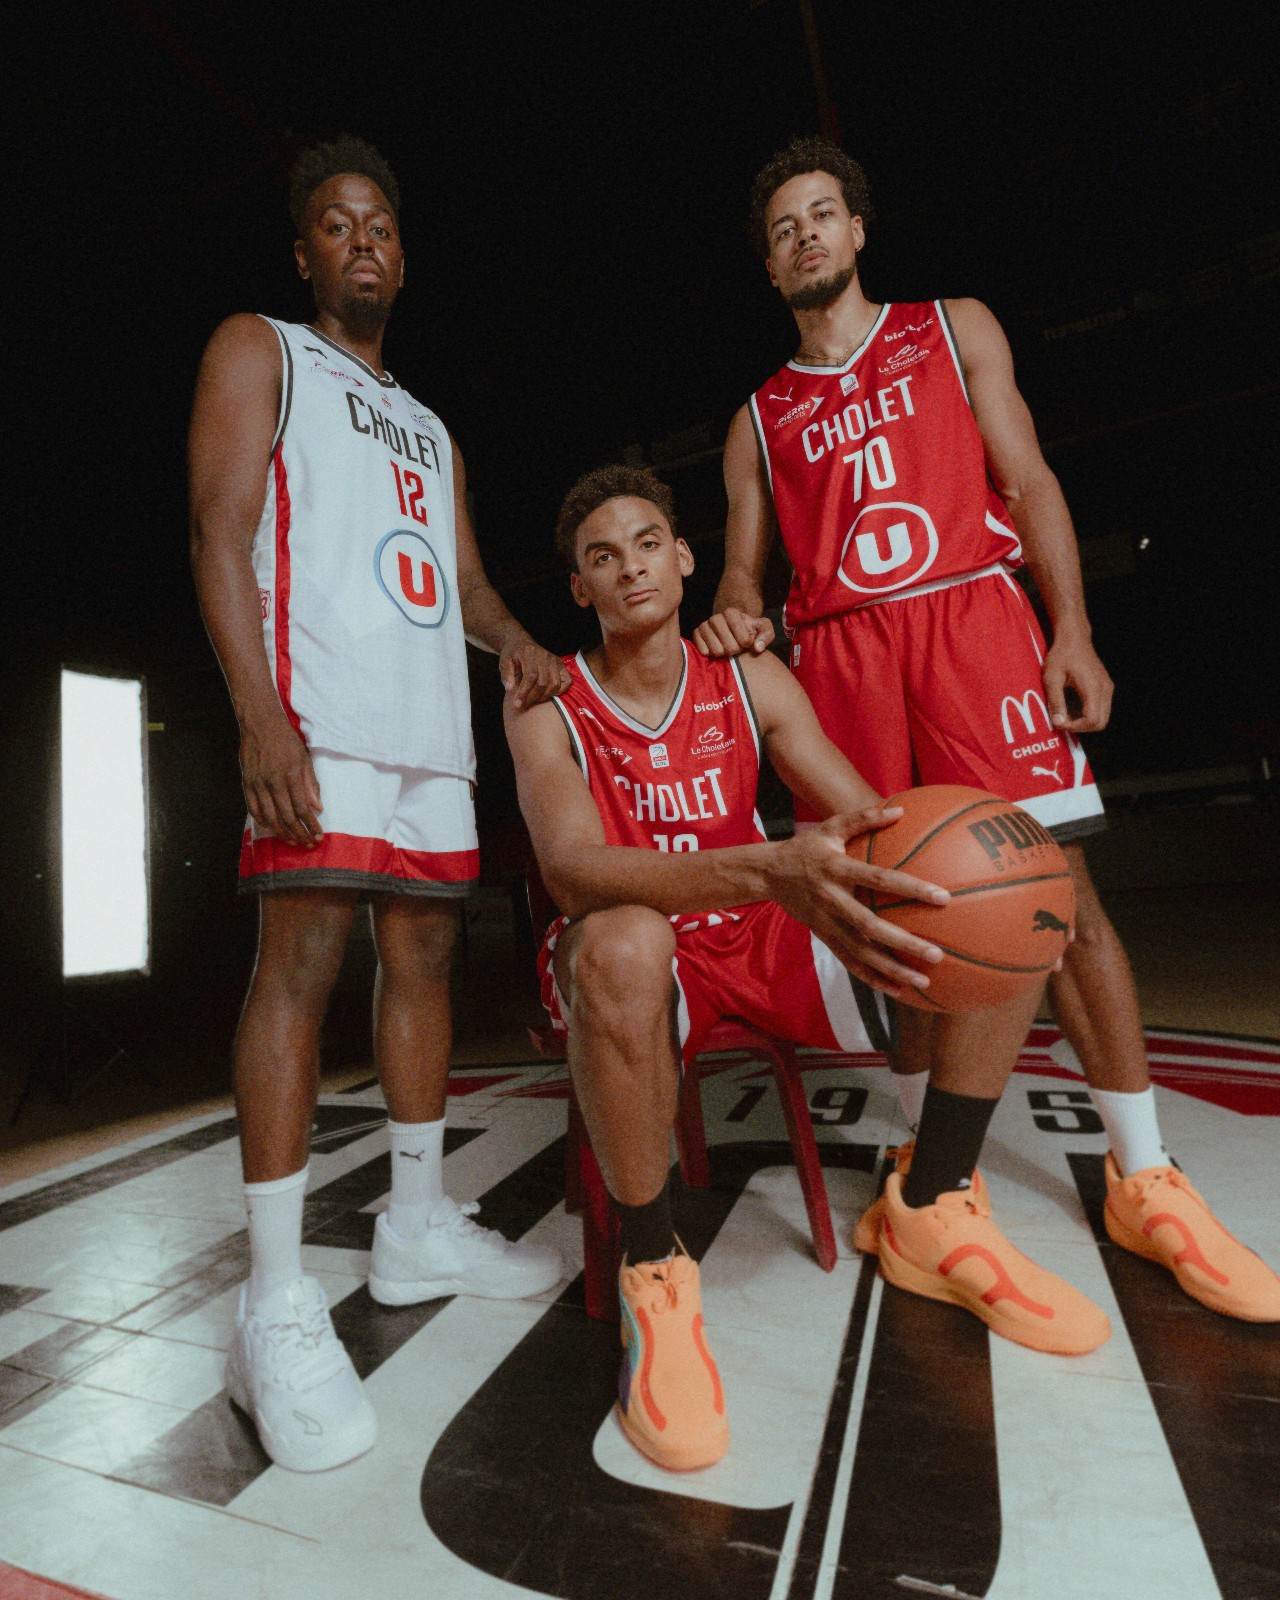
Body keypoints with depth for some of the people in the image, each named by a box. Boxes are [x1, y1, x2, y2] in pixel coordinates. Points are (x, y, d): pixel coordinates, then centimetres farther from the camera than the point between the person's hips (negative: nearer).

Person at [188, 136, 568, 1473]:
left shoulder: (431, 428, 32)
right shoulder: (257, 352, 13)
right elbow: (218, 535, -3)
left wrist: (513, 638, 0)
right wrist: (261, 716, -17)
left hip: (434, 723, 7)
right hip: (323, 713, -6)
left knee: (423, 955, 6)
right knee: (302, 960, -13)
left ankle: (417, 1228, 20)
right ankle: (276, 1307, -2)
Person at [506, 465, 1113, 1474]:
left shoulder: (752, 679, 3)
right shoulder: (549, 708, -8)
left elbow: (867, 815, -3)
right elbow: (572, 868, -27)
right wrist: (772, 872, -44)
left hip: (762, 937, 5)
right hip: (645, 959, -4)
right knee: (621, 942, -41)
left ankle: (931, 1215, 3)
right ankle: (654, 1271, -16)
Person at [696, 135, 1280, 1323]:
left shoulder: (952, 331, 21)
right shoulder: (758, 417, 23)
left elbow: (1026, 480, 9)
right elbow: (743, 570, 16)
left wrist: (1071, 631, -5)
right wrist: (734, 617, -9)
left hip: (971, 615, -1)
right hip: (840, 649, 2)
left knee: (1059, 885, -9)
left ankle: (1145, 1185, 6)